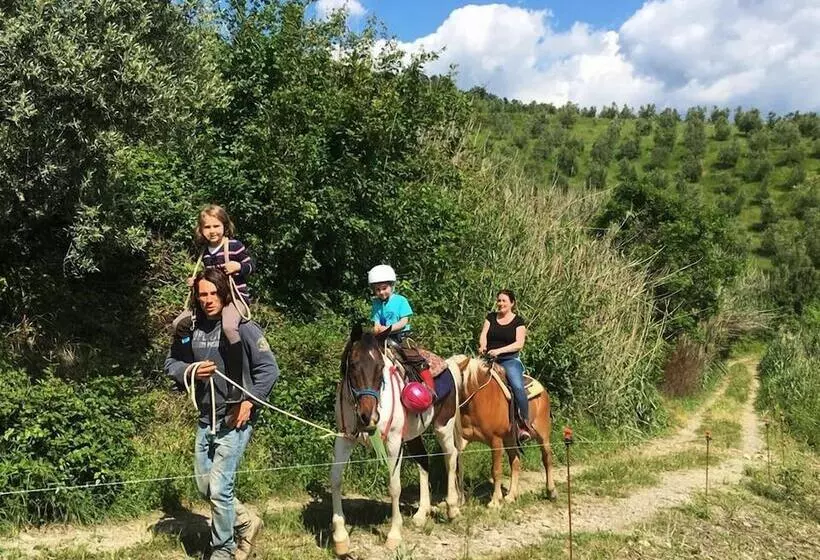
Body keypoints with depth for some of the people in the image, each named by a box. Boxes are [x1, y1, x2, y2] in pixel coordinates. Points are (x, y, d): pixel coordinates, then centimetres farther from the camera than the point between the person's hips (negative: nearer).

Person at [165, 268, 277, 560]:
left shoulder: (243, 327, -13)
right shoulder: (191, 329, 2)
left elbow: (269, 368, -12)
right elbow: (171, 363, 12)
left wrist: (249, 401, -18)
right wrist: (191, 371, -8)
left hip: (235, 419, -6)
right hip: (205, 419, 6)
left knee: (219, 488, -5)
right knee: (204, 485, 14)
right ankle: (247, 522, 36)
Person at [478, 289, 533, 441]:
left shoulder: (518, 321, 3)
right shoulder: (491, 317, 15)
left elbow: (519, 344, -8)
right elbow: (483, 335, 5)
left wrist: (499, 350, -22)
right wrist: (483, 346, -19)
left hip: (510, 360, -4)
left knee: (517, 386, -29)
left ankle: (525, 424, -15)